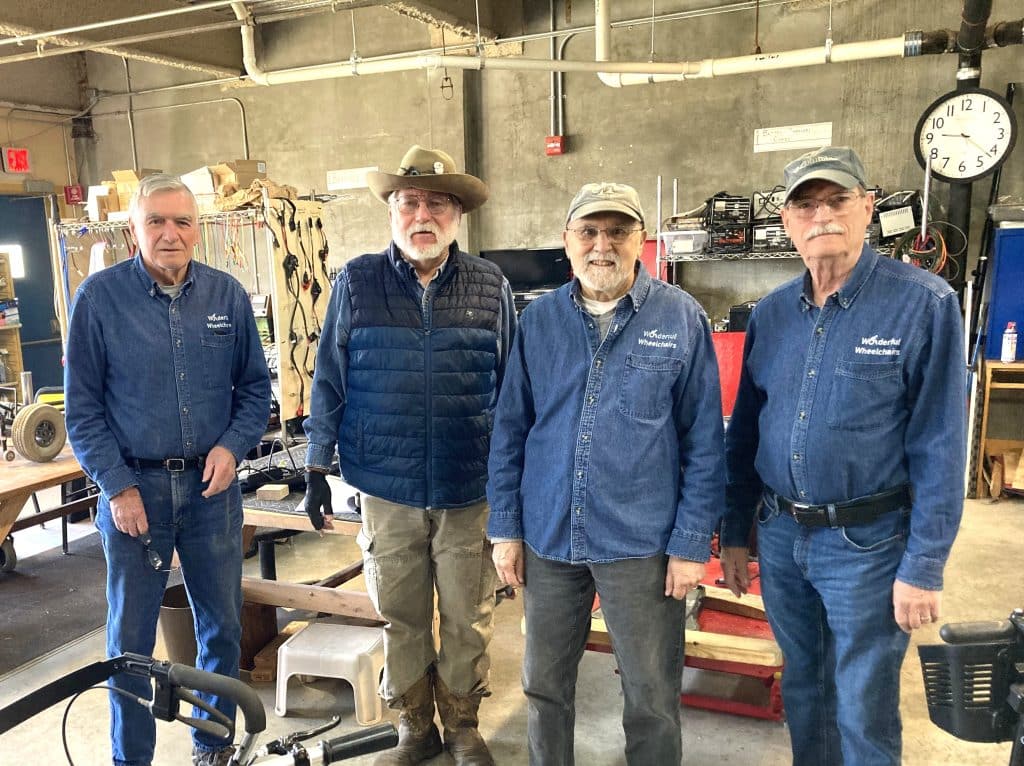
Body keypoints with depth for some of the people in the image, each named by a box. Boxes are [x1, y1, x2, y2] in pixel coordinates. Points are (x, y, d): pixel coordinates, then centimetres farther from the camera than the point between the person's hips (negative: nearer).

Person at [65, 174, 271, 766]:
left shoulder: (228, 295, 1)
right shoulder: (100, 296, -5)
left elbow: (255, 387, 7)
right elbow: (83, 406, -3)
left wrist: (233, 446, -10)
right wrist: (117, 486, -9)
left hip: (211, 484, 2)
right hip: (133, 486, -2)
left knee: (223, 624, 13)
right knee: (130, 637, 9)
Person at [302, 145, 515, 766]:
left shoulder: (491, 286, 0)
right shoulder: (358, 282, -1)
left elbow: (512, 388, 7)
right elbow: (329, 381, 4)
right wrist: (317, 469, 4)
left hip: (471, 490, 0)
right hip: (386, 488, 0)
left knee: (468, 618, 12)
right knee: (400, 617, 14)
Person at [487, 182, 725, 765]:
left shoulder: (682, 318, -4)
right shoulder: (538, 320, 3)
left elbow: (704, 441, -4)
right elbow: (511, 430, 6)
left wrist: (692, 542, -7)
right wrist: (506, 528, 3)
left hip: (642, 541, -2)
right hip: (548, 537, 3)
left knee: (652, 698, 11)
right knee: (544, 683, 18)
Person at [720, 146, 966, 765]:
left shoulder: (924, 304, -11)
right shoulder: (771, 313, 3)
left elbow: (939, 447, -12)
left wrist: (923, 568, -13)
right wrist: (735, 534, 9)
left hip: (868, 543, -4)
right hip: (780, 536, 5)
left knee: (864, 714, 9)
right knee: (802, 689, 21)